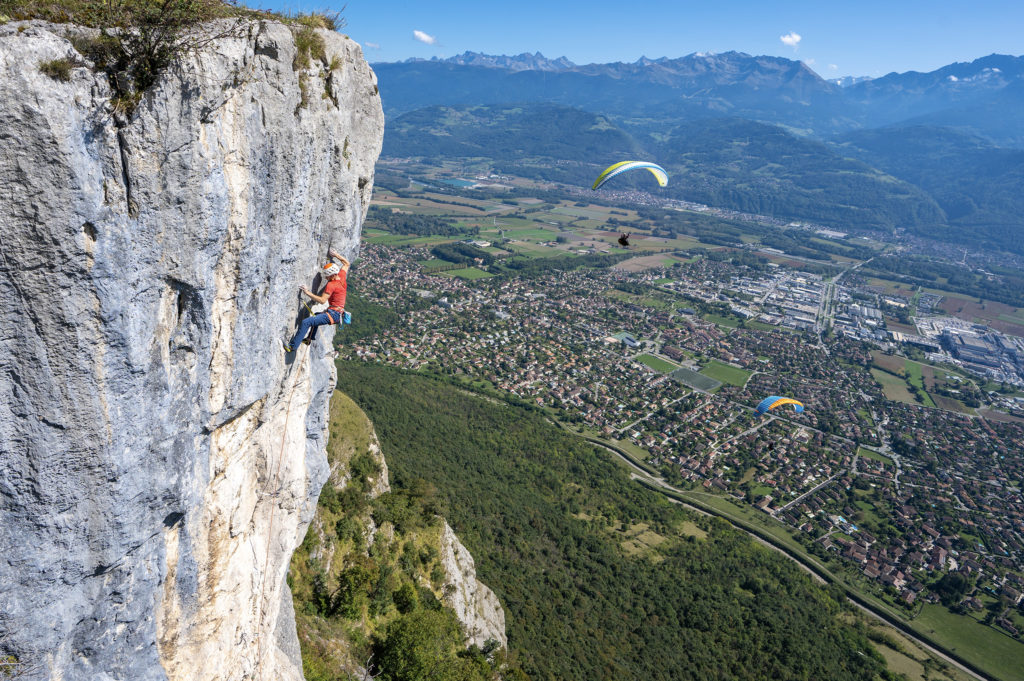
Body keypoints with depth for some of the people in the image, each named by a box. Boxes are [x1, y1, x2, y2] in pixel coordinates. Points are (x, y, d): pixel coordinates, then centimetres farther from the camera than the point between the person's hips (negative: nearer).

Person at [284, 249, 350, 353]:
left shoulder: (331, 285, -18)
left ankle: (292, 346, -21)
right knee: (316, 316, 40)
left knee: (306, 322, -21)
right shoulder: (342, 277, 6)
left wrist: (308, 293, -18)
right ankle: (310, 339, 46)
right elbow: (347, 263, 22)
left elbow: (322, 300, -24)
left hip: (333, 314, -10)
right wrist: (337, 255, 19)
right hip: (338, 313, 10)